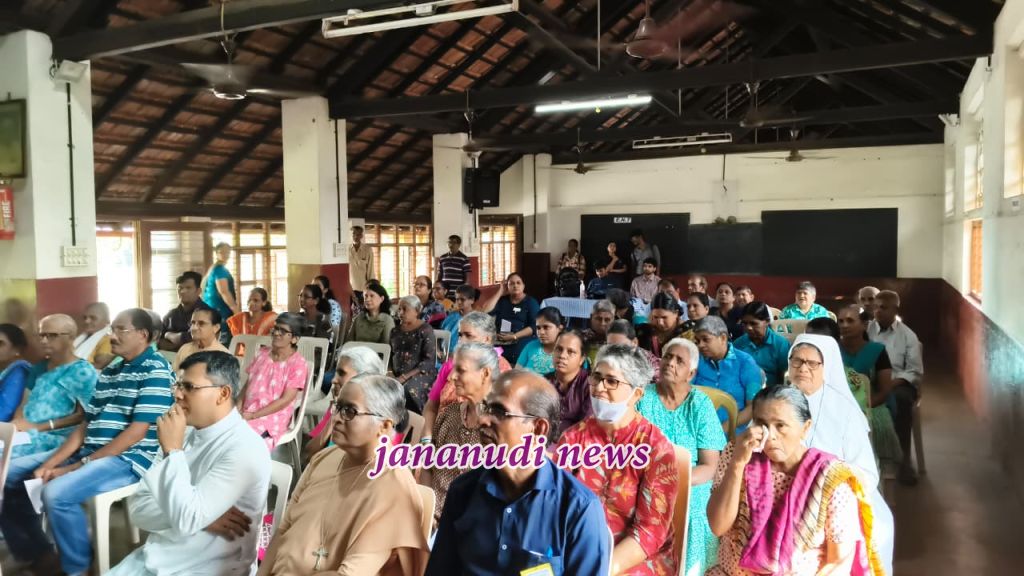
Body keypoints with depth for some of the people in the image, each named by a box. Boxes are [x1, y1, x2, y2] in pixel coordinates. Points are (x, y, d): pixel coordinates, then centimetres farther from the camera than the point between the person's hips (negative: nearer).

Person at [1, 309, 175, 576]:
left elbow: (136, 433, -17)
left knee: (57, 493, -31)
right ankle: (37, 554, 16)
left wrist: (79, 466, -15)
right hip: (88, 452, 10)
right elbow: (86, 425, 13)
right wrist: (51, 463, -2)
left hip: (129, 459, -9)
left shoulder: (156, 371, -12)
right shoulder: (109, 372, 17)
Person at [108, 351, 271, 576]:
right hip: (155, 557, 6)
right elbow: (138, 507, 2)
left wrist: (173, 450, -18)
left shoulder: (246, 449, -18)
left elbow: (186, 520, -23)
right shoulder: (186, 436, 6)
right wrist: (202, 516, -14)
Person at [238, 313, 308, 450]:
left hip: (272, 418, -5)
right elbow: (248, 384, 13)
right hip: (245, 413, 6)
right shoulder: (262, 354, 11)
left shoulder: (298, 364, -8)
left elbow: (285, 400, -12)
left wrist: (252, 416, -14)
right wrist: (238, 408, -4)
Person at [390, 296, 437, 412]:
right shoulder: (396, 331, 15)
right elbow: (390, 355, 18)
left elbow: (429, 361, -13)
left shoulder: (426, 330, -4)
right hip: (397, 375, 5)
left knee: (407, 390, -36)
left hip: (421, 374, -5)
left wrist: (405, 377, -19)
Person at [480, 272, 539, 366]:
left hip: (523, 347, -3)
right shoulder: (502, 300, 17)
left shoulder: (531, 302, 5)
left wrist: (514, 336, -16)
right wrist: (500, 292, 3)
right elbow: (486, 310, 0)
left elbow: (534, 326, -7)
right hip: (501, 346, 4)